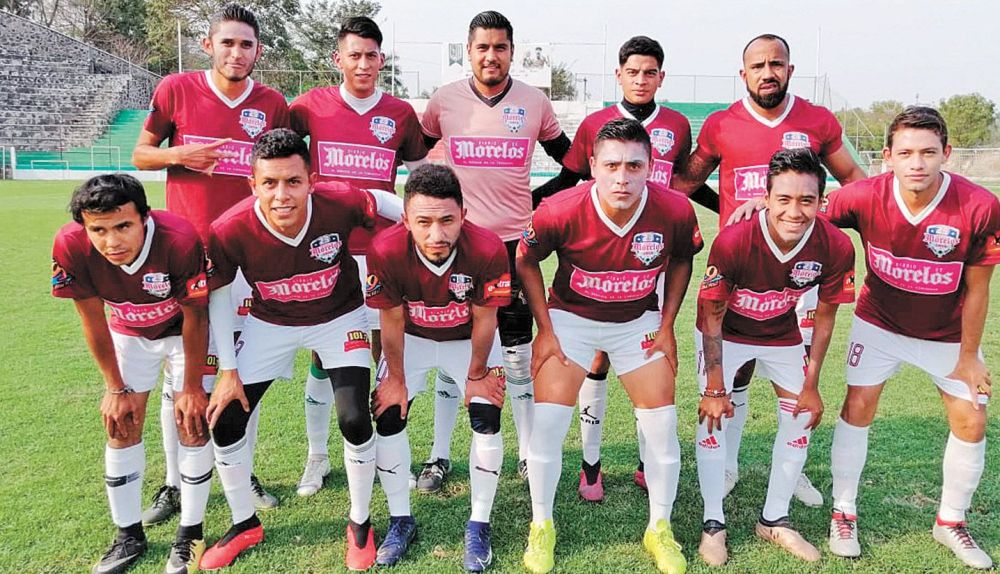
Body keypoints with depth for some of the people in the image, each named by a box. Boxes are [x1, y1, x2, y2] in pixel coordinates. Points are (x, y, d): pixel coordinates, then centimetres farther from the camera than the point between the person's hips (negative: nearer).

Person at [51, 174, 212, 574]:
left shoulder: (180, 240, -38)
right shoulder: (70, 246, -29)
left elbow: (194, 318, -23)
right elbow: (93, 322, -14)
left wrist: (192, 387, -14)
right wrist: (115, 388, -6)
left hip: (184, 329, -3)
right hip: (128, 332, 3)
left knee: (191, 424, -7)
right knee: (121, 427, 2)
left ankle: (190, 536, 10)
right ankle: (129, 536, 20)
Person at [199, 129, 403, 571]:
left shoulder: (340, 203, -32)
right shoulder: (230, 230, -29)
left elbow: (381, 201, -7)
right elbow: (217, 294, -10)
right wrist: (227, 370, -8)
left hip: (339, 318, -1)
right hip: (270, 323, 2)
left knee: (354, 420, -12)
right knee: (224, 423, -1)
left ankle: (360, 524, 16)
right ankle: (245, 525, 25)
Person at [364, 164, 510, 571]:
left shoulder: (487, 249, -36)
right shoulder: (386, 250, -34)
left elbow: (483, 319, -19)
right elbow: (392, 321, -17)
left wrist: (476, 375, -7)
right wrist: (396, 379, -6)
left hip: (469, 338, -1)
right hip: (412, 337, 1)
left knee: (486, 420, -10)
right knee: (388, 417, -3)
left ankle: (479, 525, 11)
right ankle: (400, 520, 18)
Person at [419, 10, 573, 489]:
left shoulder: (535, 102, 1)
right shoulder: (444, 100, 1)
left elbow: (569, 159, 15)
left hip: (515, 242, 0)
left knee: (519, 354, 8)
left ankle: (528, 454, 22)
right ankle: (440, 456, 20)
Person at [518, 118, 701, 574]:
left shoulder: (675, 212, -21)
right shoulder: (559, 212, -26)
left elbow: (681, 260, 2)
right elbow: (526, 262, -7)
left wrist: (667, 325, -2)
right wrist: (545, 329, -8)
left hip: (639, 321, 2)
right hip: (570, 317, -1)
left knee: (662, 426, 0)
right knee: (547, 424, -8)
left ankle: (660, 528, 24)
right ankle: (541, 525, 17)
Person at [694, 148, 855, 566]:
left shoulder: (836, 248, -25)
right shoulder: (733, 242, -34)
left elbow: (824, 316, -7)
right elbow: (713, 317, -21)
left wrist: (811, 385, -3)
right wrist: (715, 388, -16)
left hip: (782, 334, 4)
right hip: (725, 333, -3)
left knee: (801, 418, 4)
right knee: (713, 416, -10)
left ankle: (774, 520, 22)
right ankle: (713, 523, 7)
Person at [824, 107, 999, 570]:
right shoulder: (864, 197, -25)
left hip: (948, 332, 1)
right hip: (880, 322, 0)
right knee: (858, 406, -4)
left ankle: (951, 522, 28)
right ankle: (843, 514, 14)